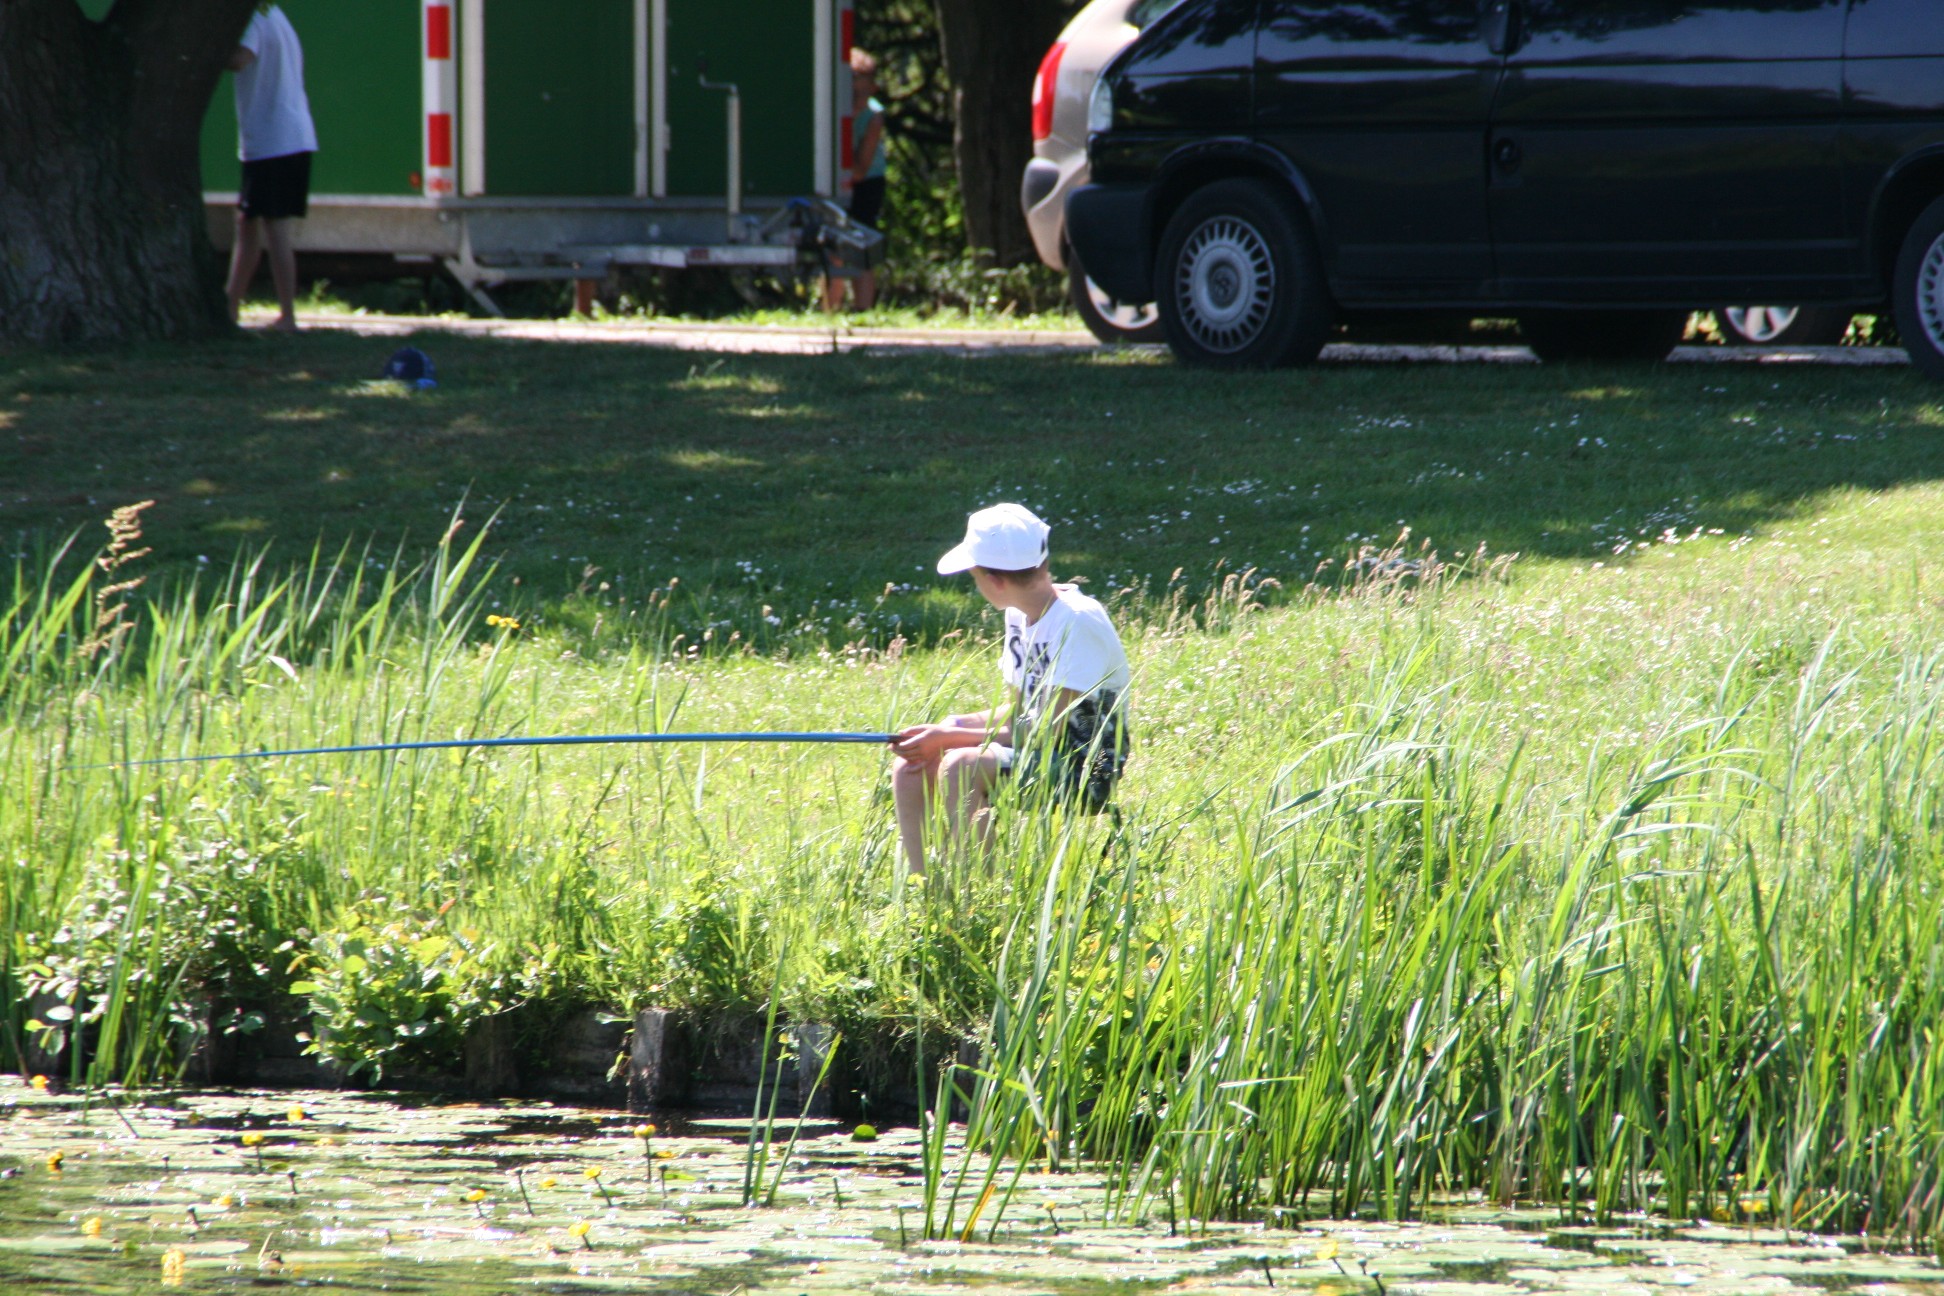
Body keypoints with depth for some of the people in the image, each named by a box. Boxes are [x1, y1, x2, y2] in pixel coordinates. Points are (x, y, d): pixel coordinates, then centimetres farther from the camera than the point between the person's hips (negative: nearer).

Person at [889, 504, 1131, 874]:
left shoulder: (1076, 624, -20)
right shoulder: (1021, 616, 7)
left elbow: (1046, 734, -22)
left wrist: (950, 737, -18)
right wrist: (955, 726, -2)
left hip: (1083, 773, -9)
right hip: (1039, 758, 9)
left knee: (960, 767, -29)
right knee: (910, 770, -4)